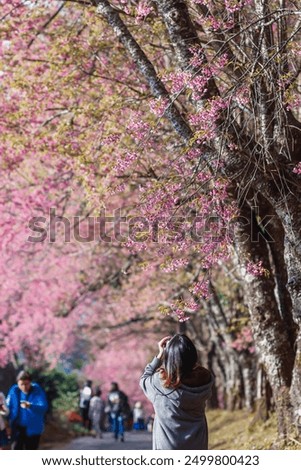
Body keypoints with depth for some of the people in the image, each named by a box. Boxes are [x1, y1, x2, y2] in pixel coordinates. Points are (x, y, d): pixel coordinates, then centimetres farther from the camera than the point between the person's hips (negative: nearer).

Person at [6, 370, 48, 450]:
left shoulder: (37, 391, -13)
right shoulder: (14, 391, -7)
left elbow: (44, 407, -23)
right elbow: (8, 407, 0)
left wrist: (30, 406, -41)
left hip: (33, 428, -1)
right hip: (17, 427, 1)